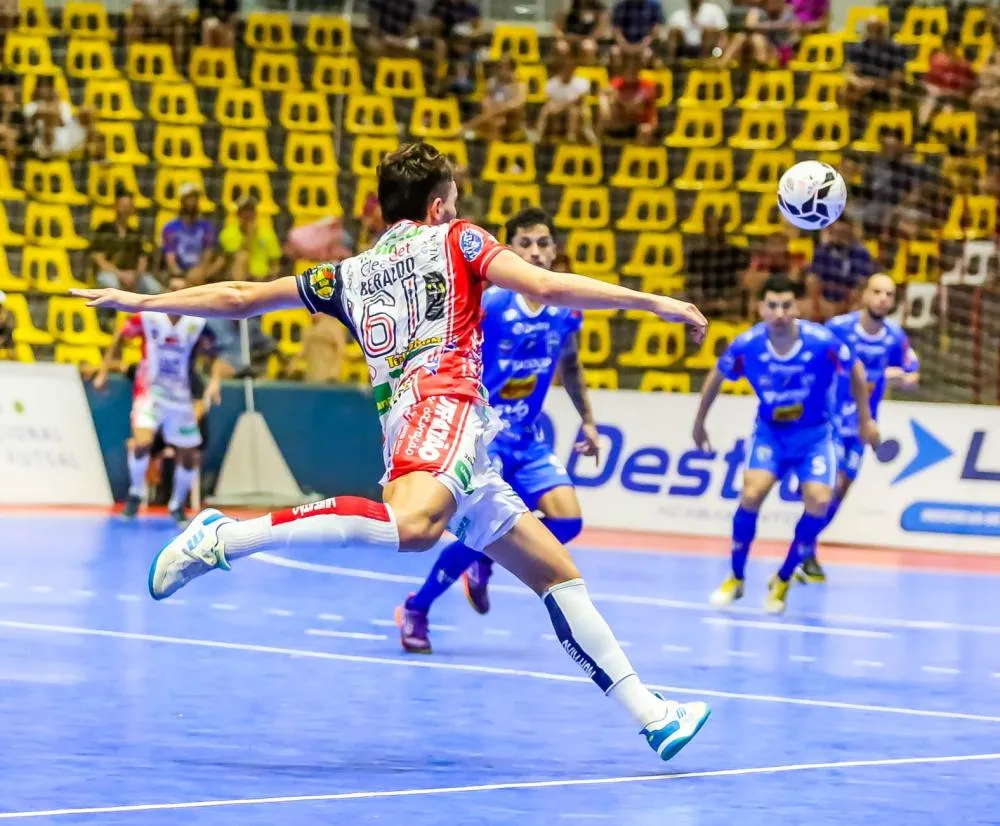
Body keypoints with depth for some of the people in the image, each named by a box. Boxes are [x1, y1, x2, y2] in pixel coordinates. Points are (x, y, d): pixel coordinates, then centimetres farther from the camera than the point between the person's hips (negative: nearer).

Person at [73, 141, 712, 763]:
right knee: (414, 524, -37)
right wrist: (652, 301, 7)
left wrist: (141, 302, 40)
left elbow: (239, 298, 29)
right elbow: (547, 288, 2)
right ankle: (223, 538, -39)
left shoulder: (351, 275, 28)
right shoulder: (453, 240, 14)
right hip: (444, 399, -8)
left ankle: (651, 716, 5)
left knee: (558, 574, 10)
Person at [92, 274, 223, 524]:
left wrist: (215, 381, -17)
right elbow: (119, 336, 3)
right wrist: (104, 371, 1)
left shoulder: (197, 324, -7)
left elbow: (216, 353, 0)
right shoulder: (148, 317, -11)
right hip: (149, 391, -3)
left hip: (180, 397, 3)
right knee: (142, 442, -25)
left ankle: (177, 505, 32)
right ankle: (135, 493, 1)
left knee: (189, 456, 7)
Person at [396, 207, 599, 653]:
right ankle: (415, 609, 0)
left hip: (529, 439, 5)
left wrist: (588, 420, 21)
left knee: (566, 520, -13)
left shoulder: (567, 311, 0)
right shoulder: (487, 305, -16)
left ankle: (483, 562, 15)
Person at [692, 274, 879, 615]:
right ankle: (736, 578, 1)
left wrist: (865, 420, 4)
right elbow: (716, 377, 1)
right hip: (770, 432, 0)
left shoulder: (822, 342, -25)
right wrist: (699, 422, 12)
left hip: (814, 435, 0)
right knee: (752, 494, -22)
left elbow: (856, 371, -4)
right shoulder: (746, 345, -21)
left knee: (819, 500, -20)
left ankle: (783, 580, 2)